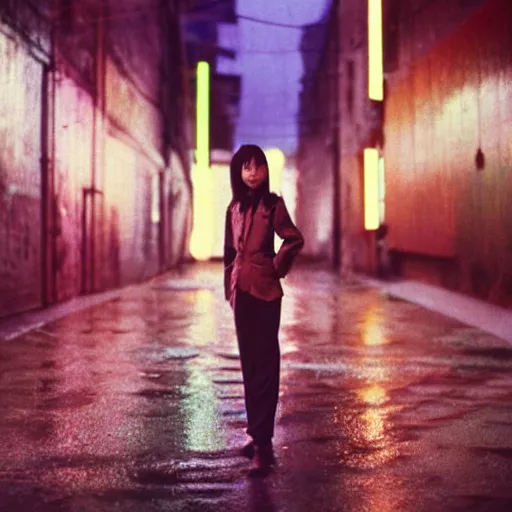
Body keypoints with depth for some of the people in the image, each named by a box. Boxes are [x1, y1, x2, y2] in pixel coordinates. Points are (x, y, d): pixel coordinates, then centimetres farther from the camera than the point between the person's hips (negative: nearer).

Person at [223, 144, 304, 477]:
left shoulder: (272, 205, -4)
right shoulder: (235, 207, 12)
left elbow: (294, 240, -9)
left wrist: (276, 268, -3)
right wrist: (230, 286, 14)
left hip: (264, 291, -6)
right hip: (241, 291, 6)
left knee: (264, 364, -7)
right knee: (249, 363, 12)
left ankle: (263, 444, -8)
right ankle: (258, 434, 24)